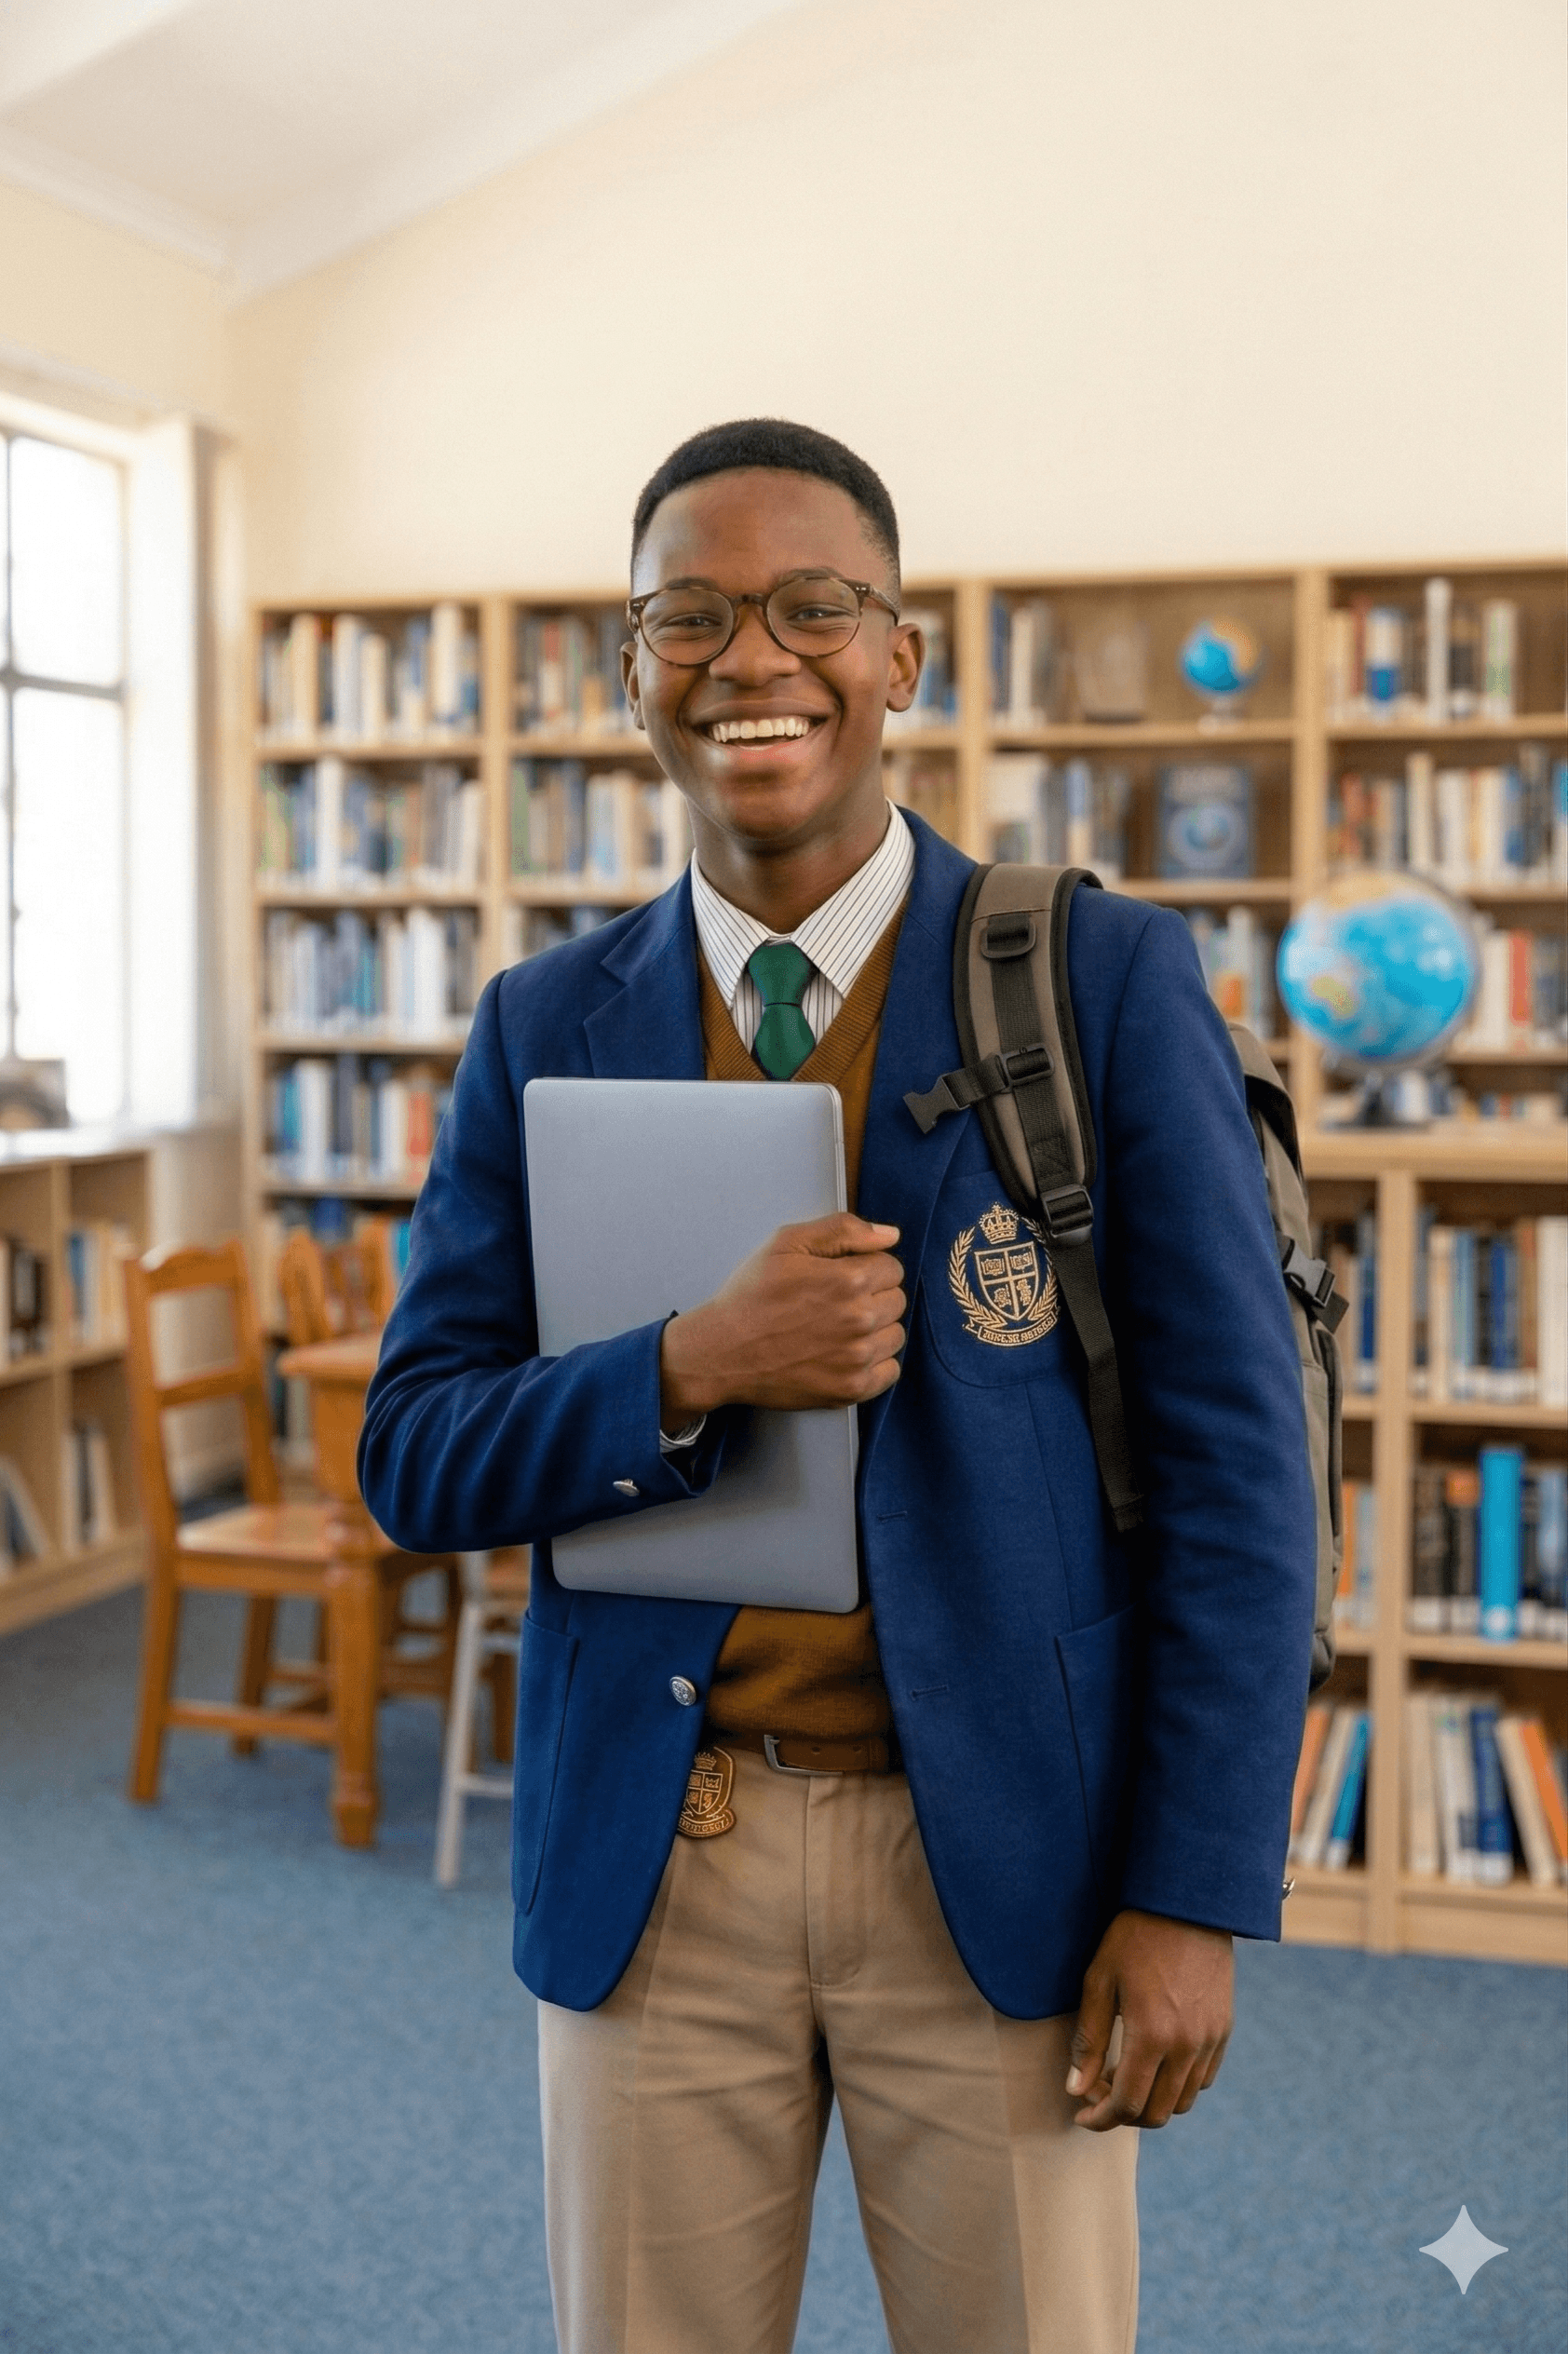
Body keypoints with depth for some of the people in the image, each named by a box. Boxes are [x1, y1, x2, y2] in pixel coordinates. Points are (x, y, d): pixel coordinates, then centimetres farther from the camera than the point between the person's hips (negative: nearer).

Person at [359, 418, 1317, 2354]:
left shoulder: (1105, 981, -6)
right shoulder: (544, 1028, 3)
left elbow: (1236, 1463, -6)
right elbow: (413, 1458, 1)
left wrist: (1195, 1897, -9)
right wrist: (690, 1373, -18)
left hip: (1001, 1859, -2)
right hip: (648, 1856, 2)